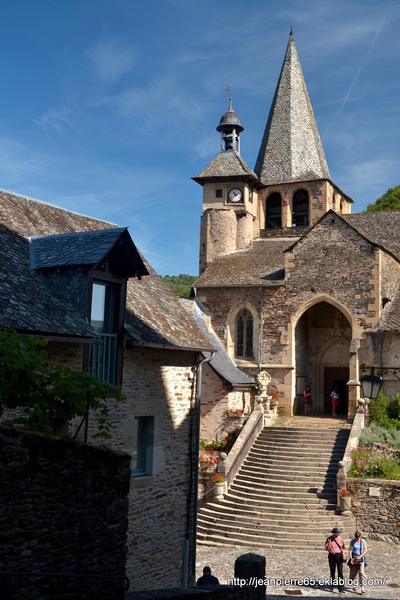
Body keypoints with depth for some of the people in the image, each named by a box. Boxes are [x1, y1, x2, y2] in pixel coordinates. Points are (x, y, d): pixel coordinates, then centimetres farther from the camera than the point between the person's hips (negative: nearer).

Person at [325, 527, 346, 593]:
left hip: (339, 556, -1)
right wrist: (328, 545, -20)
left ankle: (341, 588, -11)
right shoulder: (329, 539, -1)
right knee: (332, 571, 11)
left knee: (340, 571, -10)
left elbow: (343, 548, 10)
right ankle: (332, 586, 28)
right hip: (331, 556, 1)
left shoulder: (340, 539, 2)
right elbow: (326, 548, 1)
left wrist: (344, 555, -4)